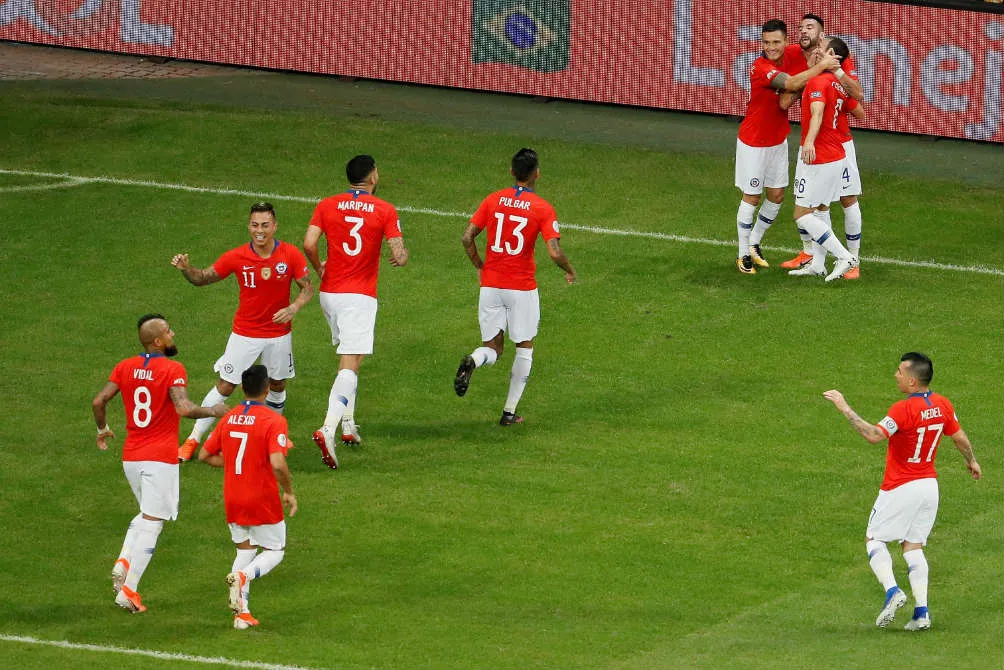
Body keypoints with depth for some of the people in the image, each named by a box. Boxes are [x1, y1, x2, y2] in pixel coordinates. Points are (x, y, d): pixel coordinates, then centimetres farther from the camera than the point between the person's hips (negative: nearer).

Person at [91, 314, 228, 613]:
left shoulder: (125, 368, 5)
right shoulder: (172, 370, -12)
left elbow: (98, 402, 2)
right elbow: (183, 408, -25)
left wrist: (103, 429, 19)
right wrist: (212, 411, -8)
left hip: (130, 457, 6)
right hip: (161, 458, -6)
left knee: (146, 515, 24)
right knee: (152, 523, 0)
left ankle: (124, 562, 1)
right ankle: (129, 590, -4)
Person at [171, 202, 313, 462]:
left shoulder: (291, 255, -13)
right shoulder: (237, 257, -13)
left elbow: (307, 288, -3)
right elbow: (203, 278, -3)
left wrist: (292, 308, -23)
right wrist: (185, 269, -24)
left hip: (279, 334, 1)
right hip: (245, 334, -1)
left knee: (277, 384, 15)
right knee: (224, 386, -1)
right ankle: (193, 440, 7)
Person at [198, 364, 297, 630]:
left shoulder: (228, 419, 2)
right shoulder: (274, 421, -16)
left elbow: (204, 455, 8)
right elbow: (278, 464, -26)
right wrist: (289, 491, -11)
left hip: (232, 499, 5)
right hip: (263, 499, -5)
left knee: (245, 550, 19)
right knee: (275, 551, 12)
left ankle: (242, 614, 9)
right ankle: (243, 576, -18)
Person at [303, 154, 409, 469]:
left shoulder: (327, 206, 2)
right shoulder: (385, 210, -5)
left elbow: (309, 243, -8)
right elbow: (399, 252, -9)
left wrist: (319, 268, 11)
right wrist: (402, 257, 15)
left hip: (329, 292, 4)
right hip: (360, 296, -4)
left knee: (347, 357, 23)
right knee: (349, 366, -9)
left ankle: (348, 425, 23)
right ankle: (328, 429, -26)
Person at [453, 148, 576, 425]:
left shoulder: (493, 200, 2)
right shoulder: (543, 208, -7)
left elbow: (467, 238, 0)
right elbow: (555, 253, -15)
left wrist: (479, 266, 16)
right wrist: (569, 271, 6)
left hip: (491, 286, 3)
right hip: (522, 288, -3)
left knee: (492, 348, 10)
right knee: (524, 347, 15)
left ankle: (472, 361, -26)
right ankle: (509, 411, 13)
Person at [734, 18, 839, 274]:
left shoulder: (791, 58, -4)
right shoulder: (761, 68, -26)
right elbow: (790, 84, -38)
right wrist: (820, 66, -33)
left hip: (778, 141, 7)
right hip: (754, 142, -7)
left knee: (777, 196, 12)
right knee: (751, 197, 2)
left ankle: (754, 243, 30)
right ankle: (743, 255, 13)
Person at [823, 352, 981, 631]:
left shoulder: (904, 409, -22)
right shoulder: (943, 405, 2)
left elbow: (874, 435, -32)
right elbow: (960, 437, 15)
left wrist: (845, 408, -29)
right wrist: (972, 462, 33)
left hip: (901, 488, -7)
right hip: (929, 485, 7)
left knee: (874, 539, 7)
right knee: (913, 545, 12)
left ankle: (892, 591, -14)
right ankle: (921, 611, 2)